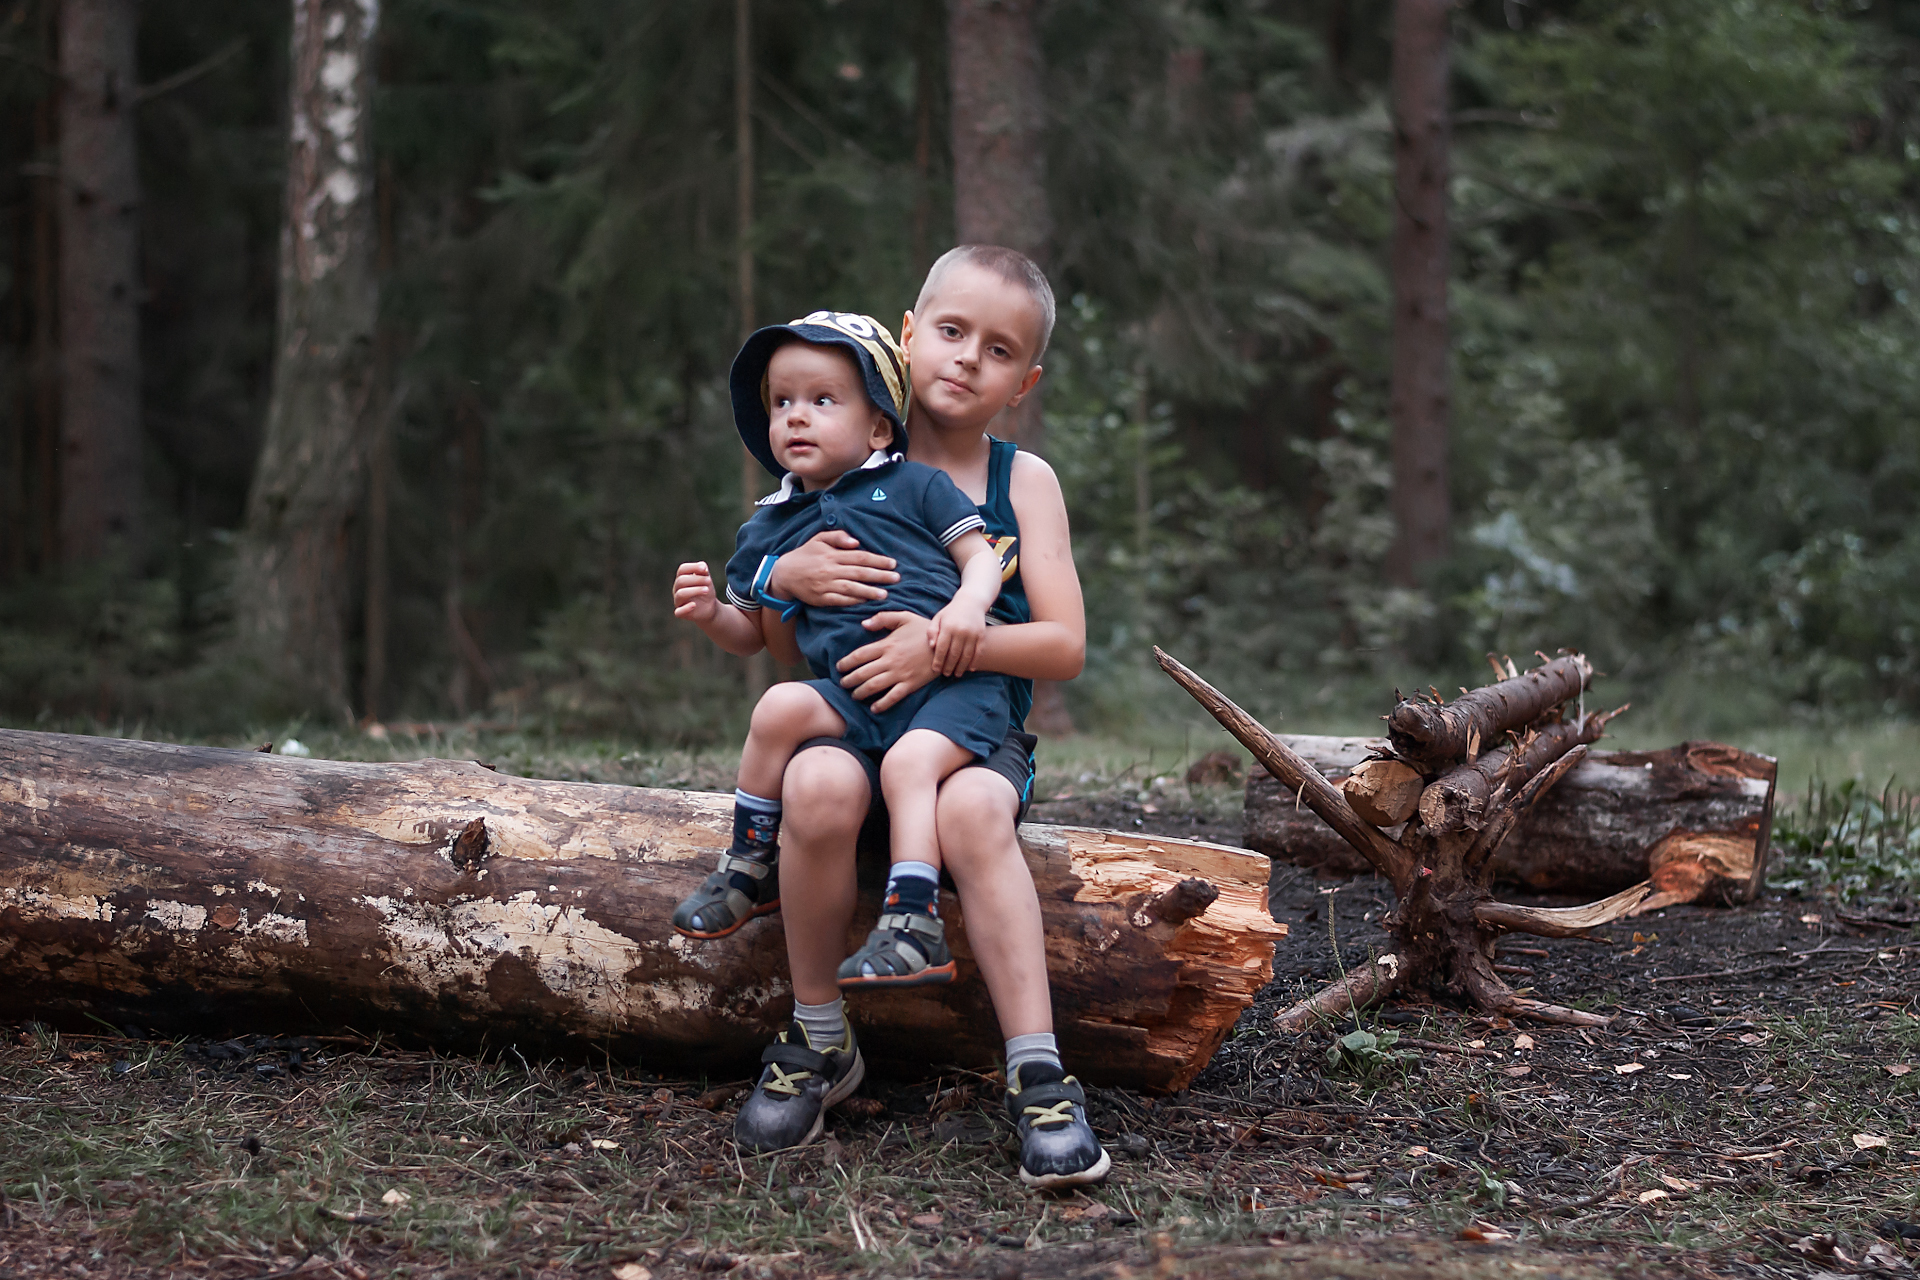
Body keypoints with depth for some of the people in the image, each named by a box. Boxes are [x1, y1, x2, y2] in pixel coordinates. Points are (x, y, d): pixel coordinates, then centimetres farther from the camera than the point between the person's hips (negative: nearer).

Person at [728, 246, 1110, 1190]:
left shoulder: (1023, 482, 6)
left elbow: (1064, 647, -3)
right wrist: (789, 578, -12)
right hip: (848, 721, 1)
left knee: (971, 809, -36)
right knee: (818, 784, -35)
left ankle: (1037, 1077, -34)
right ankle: (819, 1043, -15)